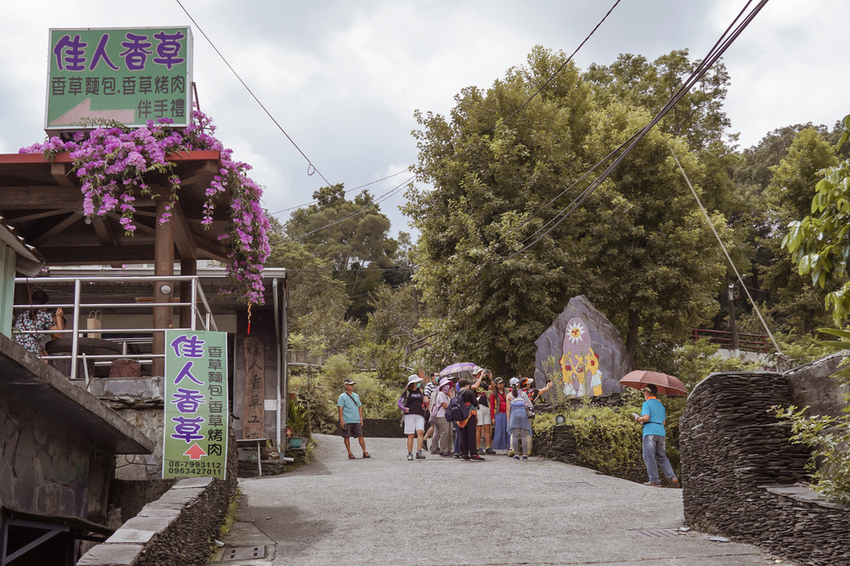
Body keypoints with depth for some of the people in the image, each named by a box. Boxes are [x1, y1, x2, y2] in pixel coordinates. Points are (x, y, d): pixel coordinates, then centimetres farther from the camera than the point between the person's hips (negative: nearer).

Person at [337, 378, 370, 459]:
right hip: (347, 421, -4)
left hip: (356, 421, 4)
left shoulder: (356, 396, 16)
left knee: (360, 436, -1)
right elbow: (340, 409, -3)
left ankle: (365, 452, 2)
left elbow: (359, 407, 20)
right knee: (347, 437, 0)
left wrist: (361, 418, 13)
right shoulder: (342, 397, 0)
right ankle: (350, 453, 8)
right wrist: (341, 420, -10)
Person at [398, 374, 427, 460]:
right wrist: (404, 408, -9)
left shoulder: (420, 392, 19)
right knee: (410, 435, -2)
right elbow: (399, 402, 8)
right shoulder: (407, 392, 8)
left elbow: (424, 401, 28)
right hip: (409, 415, -2)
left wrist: (425, 405, 7)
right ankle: (410, 454, 4)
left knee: (420, 432, -16)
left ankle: (419, 452, -19)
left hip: (420, 415, 3)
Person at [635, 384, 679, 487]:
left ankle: (654, 480, -9)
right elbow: (664, 421, 20)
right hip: (661, 433, 7)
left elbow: (646, 417, -16)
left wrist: (638, 419, 3)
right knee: (662, 457, 12)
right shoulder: (661, 405, 21)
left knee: (649, 457, -4)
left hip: (650, 432, -7)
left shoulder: (647, 403, -3)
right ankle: (673, 478, 0)